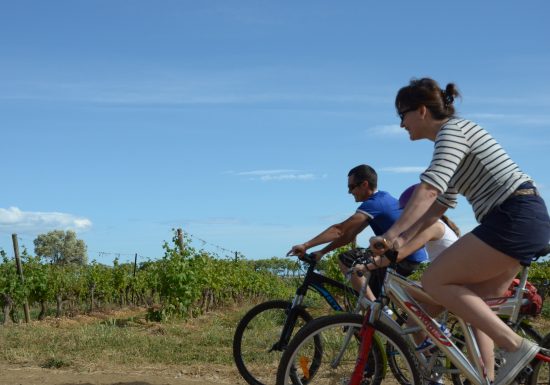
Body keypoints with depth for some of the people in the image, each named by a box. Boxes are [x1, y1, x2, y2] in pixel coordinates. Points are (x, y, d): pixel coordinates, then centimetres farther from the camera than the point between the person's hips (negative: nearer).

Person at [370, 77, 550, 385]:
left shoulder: (453, 130, -8)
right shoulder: (452, 138, 22)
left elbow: (428, 191, -22)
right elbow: (437, 205, 19)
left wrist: (390, 234, -25)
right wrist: (400, 241, 9)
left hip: (515, 218, -10)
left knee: (434, 281, -9)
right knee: (472, 301, 13)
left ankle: (515, 345, -12)